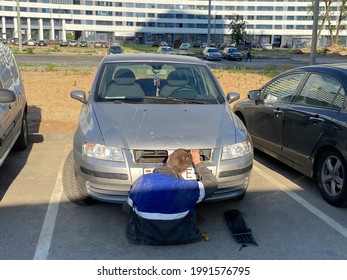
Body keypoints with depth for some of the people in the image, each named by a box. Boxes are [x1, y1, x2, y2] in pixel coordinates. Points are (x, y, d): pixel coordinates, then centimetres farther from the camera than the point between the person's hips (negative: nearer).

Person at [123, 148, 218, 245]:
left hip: (145, 237, 1)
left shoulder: (142, 181, -19)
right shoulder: (186, 188, -24)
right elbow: (212, 183, -3)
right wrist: (197, 162, 8)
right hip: (179, 238, -1)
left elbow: (127, 208, 0)